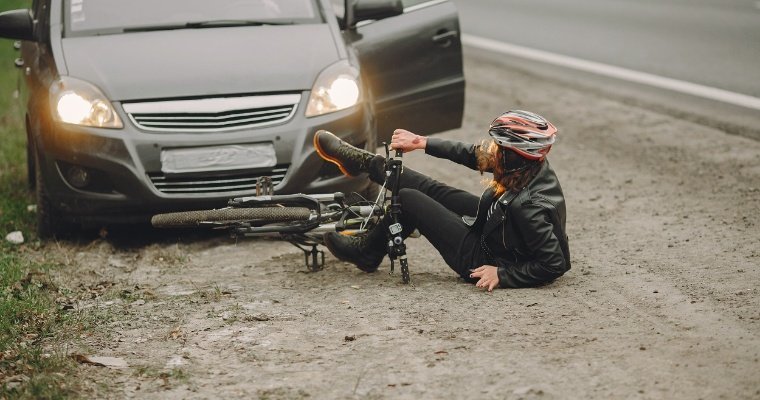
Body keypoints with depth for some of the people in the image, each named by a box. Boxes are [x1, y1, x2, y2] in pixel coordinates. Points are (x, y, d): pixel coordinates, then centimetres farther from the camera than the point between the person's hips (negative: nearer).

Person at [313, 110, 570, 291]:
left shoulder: (528, 206, -38)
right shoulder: (535, 168, -13)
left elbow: (555, 264, -34)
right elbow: (473, 155, -1)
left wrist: (502, 275, -28)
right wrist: (422, 142, 0)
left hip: (482, 260, -8)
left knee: (408, 199, -3)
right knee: (429, 189, 13)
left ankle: (367, 254, 25)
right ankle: (364, 162, 38)